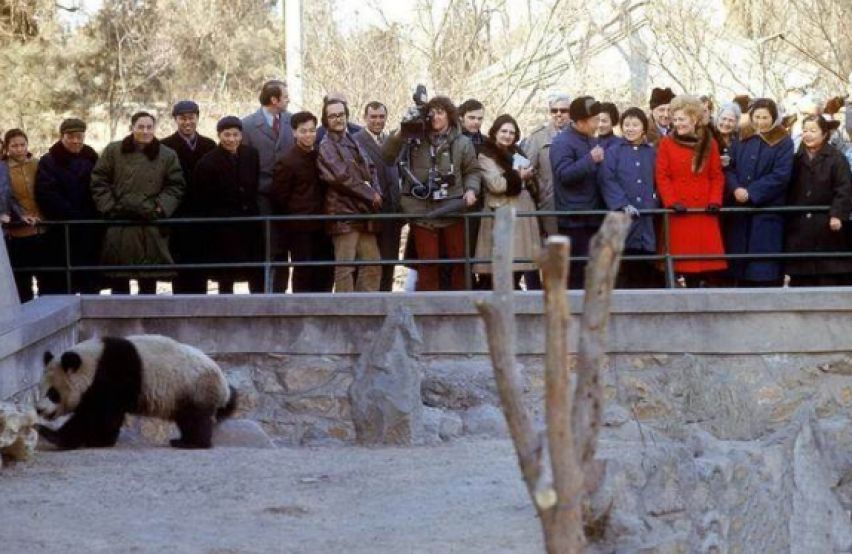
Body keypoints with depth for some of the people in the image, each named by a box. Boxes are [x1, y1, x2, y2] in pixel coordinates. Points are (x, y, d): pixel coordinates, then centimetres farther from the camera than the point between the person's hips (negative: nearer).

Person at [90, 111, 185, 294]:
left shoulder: (168, 156, 6)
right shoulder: (113, 151, 6)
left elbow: (175, 186, 8)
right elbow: (99, 181, 6)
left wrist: (161, 207, -7)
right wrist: (109, 207, -5)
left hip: (151, 226, 0)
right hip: (119, 226, 0)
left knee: (149, 279, 2)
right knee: (118, 278, 2)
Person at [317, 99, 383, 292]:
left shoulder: (353, 142, 19)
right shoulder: (326, 147, -4)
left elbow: (370, 169, 19)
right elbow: (342, 178, -13)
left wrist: (376, 191, -1)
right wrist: (371, 195, -9)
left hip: (364, 211, 8)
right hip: (343, 212, -8)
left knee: (373, 264, 6)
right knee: (345, 267, -6)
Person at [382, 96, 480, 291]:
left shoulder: (462, 143, 6)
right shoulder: (415, 139, 4)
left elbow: (472, 171, 12)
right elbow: (386, 156, 1)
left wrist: (471, 190, -7)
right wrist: (400, 133, -11)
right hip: (423, 211, -1)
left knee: (458, 260, 5)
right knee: (427, 262, 2)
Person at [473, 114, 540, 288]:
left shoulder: (517, 153, 21)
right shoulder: (486, 155, -2)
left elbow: (532, 184, 26)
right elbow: (495, 184, -15)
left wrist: (528, 176, 5)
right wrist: (518, 176, -4)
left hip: (523, 211, 7)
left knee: (519, 261, 5)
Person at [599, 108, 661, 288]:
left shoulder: (652, 153, 14)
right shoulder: (613, 152, 5)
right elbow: (607, 180, -6)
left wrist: (655, 200, -2)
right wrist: (622, 205, -16)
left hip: (648, 218, 3)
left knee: (648, 273, 1)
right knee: (625, 272, -5)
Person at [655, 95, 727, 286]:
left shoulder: (709, 143, 9)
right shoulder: (666, 143, 4)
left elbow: (717, 176, 9)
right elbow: (662, 177, 0)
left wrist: (715, 201, -6)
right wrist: (671, 202, -13)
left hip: (704, 213, 1)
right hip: (679, 213, -1)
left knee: (708, 260, -3)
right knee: (683, 261, -3)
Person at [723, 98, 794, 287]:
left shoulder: (783, 143, 0)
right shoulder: (742, 139, 13)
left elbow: (780, 175, -10)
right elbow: (729, 168, 7)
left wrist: (751, 193, -15)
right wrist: (736, 189, -14)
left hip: (768, 209, -4)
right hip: (739, 211, 4)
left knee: (765, 269, -8)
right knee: (740, 261, 4)